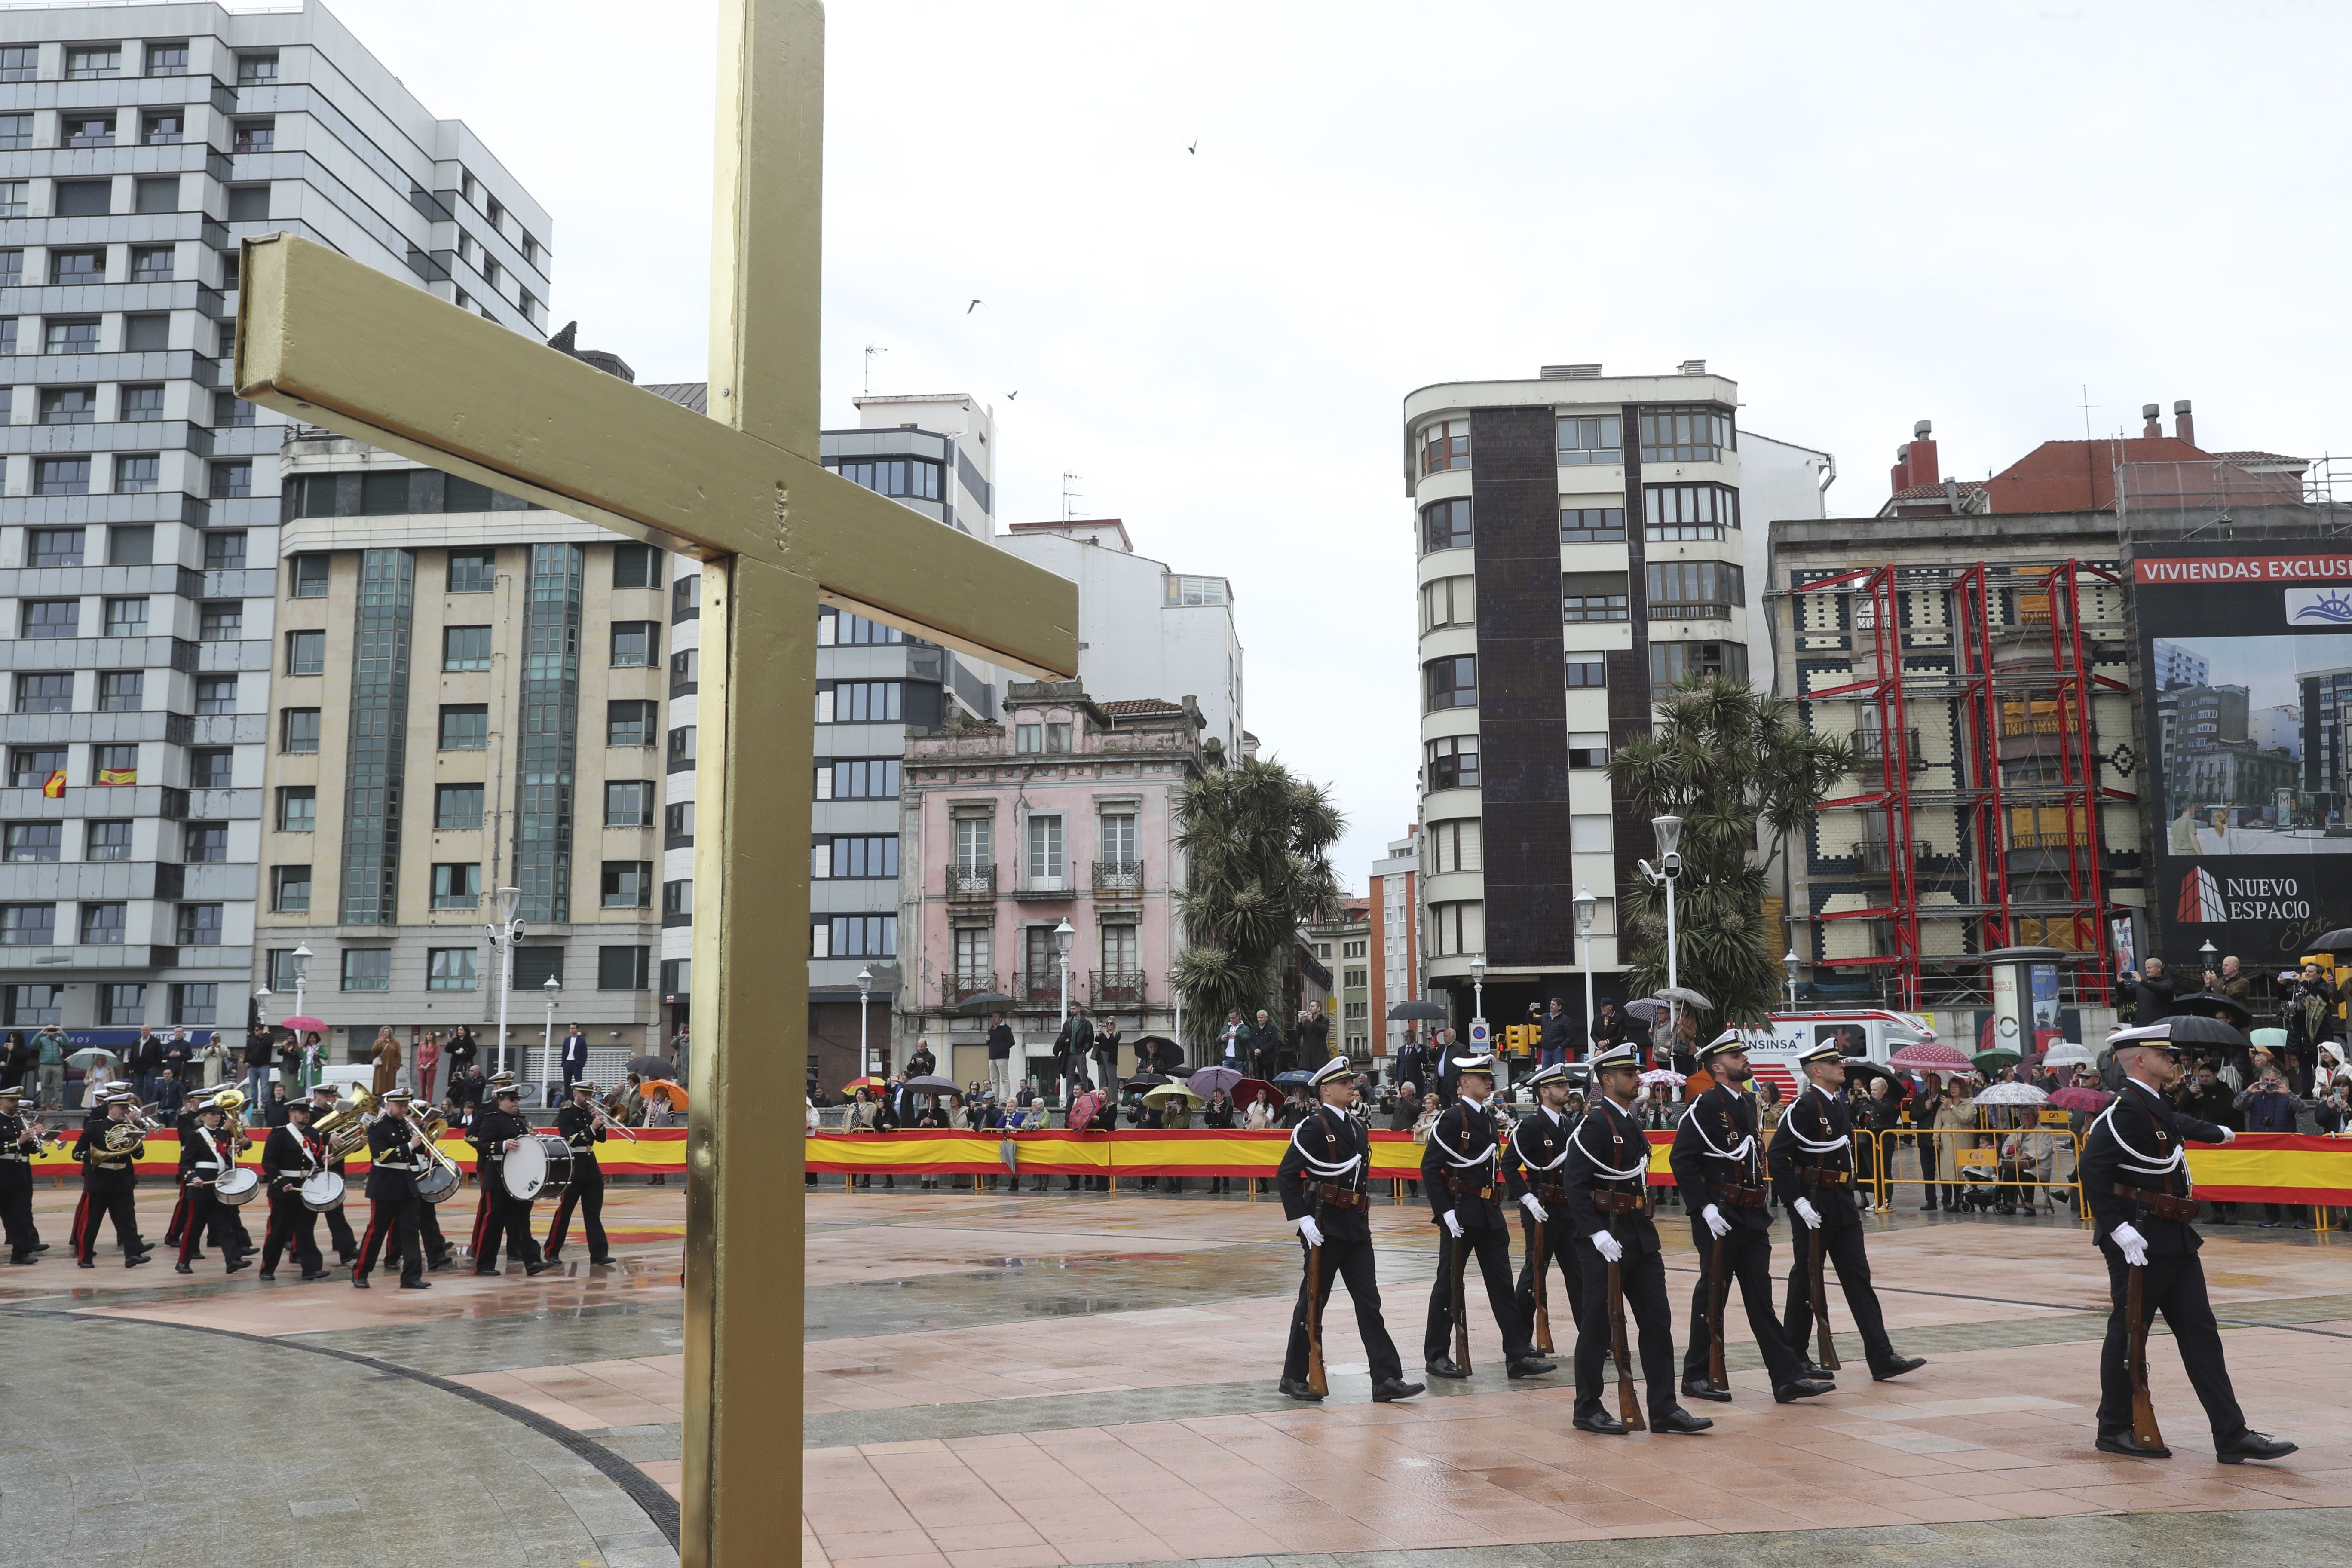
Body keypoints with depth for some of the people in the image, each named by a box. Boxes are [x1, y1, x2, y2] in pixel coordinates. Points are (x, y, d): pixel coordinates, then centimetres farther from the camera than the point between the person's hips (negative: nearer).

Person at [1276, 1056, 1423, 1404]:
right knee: (1313, 1301, 3)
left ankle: (1386, 1379, 2)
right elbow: (1285, 1175, -15)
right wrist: (1302, 1220, -20)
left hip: (1356, 1228, 7)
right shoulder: (1315, 1127, -11)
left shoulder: (1358, 1129, 14)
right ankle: (1294, 1377, 16)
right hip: (1325, 1228, -7)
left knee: (1369, 1303, 3)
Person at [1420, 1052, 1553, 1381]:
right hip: (1462, 1213, -8)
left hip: (1490, 1213, 8)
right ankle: (1436, 1355, 14)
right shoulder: (1453, 1118, -13)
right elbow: (1430, 1168, -16)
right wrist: (1446, 1212, -19)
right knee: (1449, 1284, 3)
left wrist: (1494, 1205, 18)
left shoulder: (1489, 1117, 12)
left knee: (1503, 1285, 6)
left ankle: (1518, 1356, 8)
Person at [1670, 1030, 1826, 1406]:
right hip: (1719, 1217, -7)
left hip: (1752, 1216, 7)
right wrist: (1704, 1207, -21)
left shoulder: (1748, 1104, 15)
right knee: (1713, 1295, 2)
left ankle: (1788, 1378, 6)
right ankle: (1696, 1376, 14)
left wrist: (1761, 1209, 20)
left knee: (1760, 1297, 7)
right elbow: (1680, 1159, -17)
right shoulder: (1705, 1106, -12)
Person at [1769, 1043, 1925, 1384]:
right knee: (1806, 1280, 2)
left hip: (1842, 1204, 8)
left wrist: (1848, 1195, 19)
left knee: (1858, 1278, 6)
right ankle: (1793, 1358, 14)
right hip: (1813, 1207, -8)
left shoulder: (1840, 1104, 12)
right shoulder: (1806, 1106, -15)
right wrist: (1797, 1202, -22)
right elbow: (1775, 1157, -21)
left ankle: (1882, 1358, 6)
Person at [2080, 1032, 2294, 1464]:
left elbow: (2177, 1125, 39)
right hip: (2139, 1241, -9)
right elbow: (2094, 1168, -27)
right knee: (2128, 1332, 2)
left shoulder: (2157, 1106, 14)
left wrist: (2216, 1133, 58)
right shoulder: (2125, 1109, -17)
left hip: (2174, 1240, 10)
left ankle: (2233, 1436, 8)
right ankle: (2115, 1430, 15)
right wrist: (2119, 1229, -30)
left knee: (2200, 1332, 7)